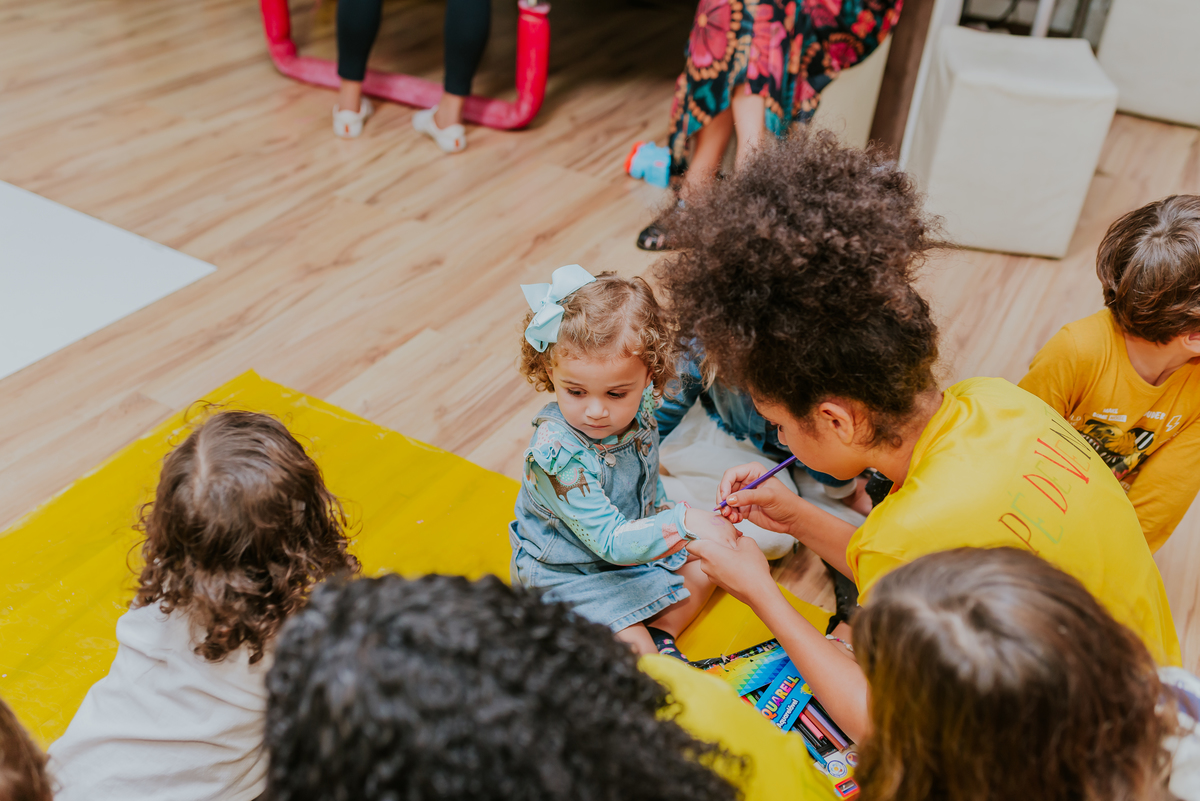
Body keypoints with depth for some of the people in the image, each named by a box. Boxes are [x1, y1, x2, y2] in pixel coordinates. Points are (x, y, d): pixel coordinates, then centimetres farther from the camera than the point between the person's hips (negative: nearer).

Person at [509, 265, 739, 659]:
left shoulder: (638, 409, -15)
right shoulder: (556, 457, -36)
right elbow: (613, 543, -37)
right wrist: (682, 522, -43)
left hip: (632, 530, 8)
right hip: (570, 574, -7)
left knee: (722, 539, 10)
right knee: (634, 649, -22)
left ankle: (662, 632, 7)